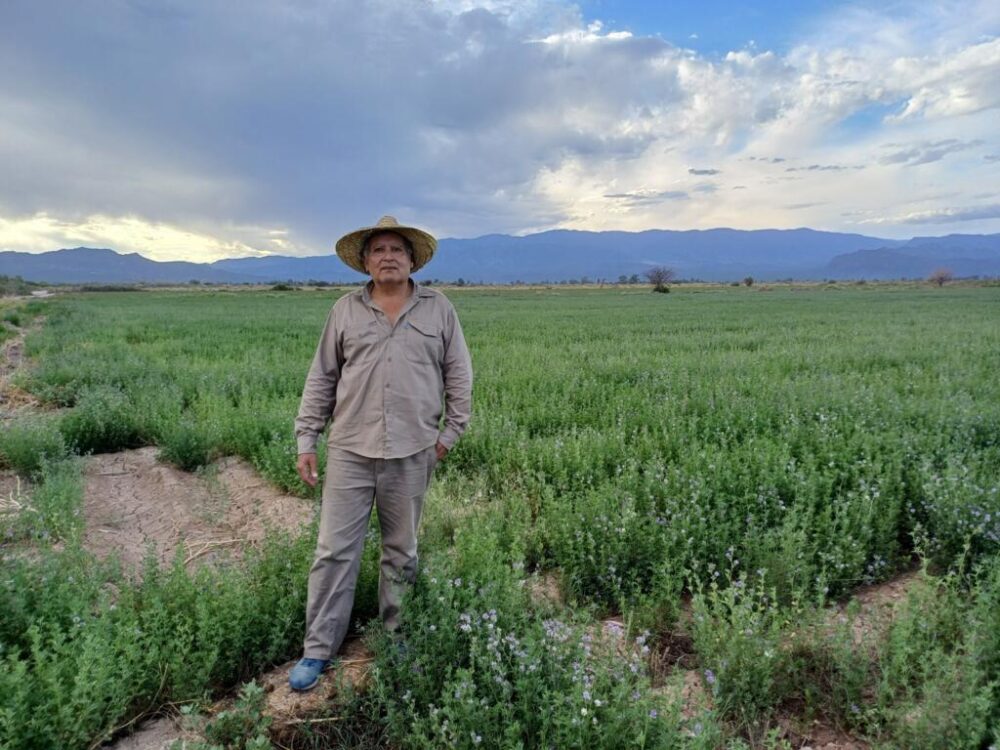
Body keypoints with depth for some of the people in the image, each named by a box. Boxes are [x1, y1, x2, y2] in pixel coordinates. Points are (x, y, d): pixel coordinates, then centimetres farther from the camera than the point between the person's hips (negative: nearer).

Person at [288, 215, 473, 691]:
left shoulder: (438, 309, 4)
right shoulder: (345, 311, 5)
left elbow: (458, 374, 7)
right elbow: (321, 379, 7)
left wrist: (450, 431, 2)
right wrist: (306, 441, 3)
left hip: (412, 453, 0)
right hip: (350, 450, 0)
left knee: (401, 550, 13)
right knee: (334, 550, 3)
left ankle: (397, 636, 31)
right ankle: (318, 649, 17)